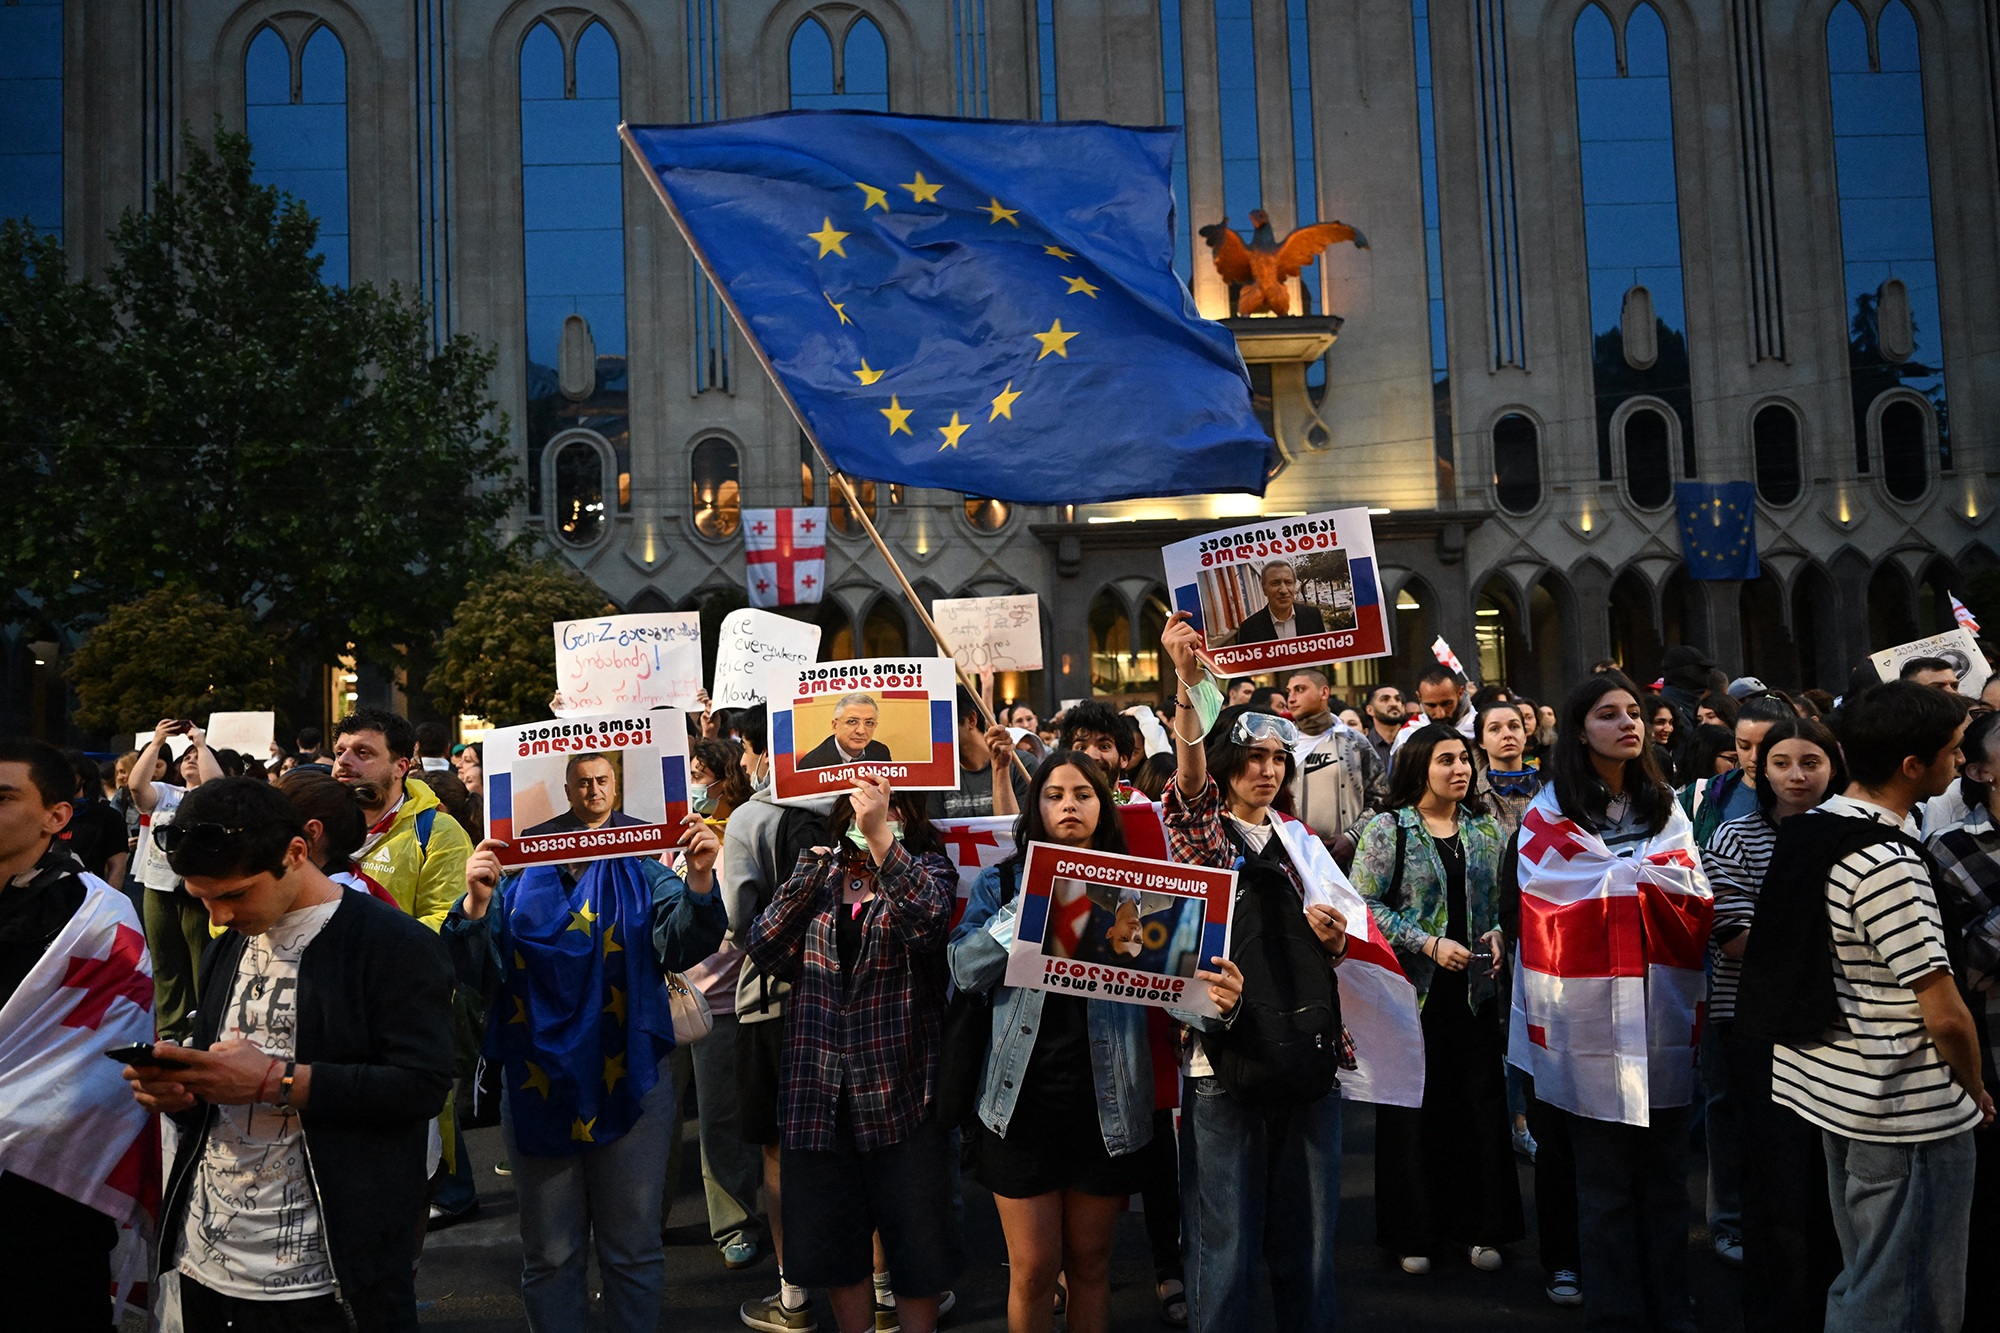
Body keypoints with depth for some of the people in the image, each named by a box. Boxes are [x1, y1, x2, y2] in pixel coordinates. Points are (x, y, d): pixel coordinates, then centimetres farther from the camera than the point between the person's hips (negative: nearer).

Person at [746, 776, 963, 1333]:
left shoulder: (927, 866, -2)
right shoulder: (823, 872, 9)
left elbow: (927, 921, -25)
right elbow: (766, 949, -2)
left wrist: (881, 837, -34)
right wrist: (812, 867, -8)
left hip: (899, 1087, -3)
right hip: (820, 1090, 4)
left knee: (915, 1244, 7)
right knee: (832, 1243, 15)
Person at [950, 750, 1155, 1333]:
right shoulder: (1002, 882, 4)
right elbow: (964, 969, -9)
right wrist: (1030, 903, -15)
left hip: (1105, 1101, 1)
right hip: (1024, 1095, -1)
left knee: (1089, 1261, 13)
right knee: (1033, 1268, 4)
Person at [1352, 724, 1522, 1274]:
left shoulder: (1484, 828, 11)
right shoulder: (1387, 830, -4)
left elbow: (1501, 898, 17)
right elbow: (1367, 905, -8)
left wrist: (1497, 935, -3)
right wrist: (1428, 943, -14)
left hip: (1475, 987, 4)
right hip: (1411, 987, -4)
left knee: (1482, 1103, 4)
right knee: (1415, 1108, 1)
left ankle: (1480, 1228, 19)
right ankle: (1415, 1234, 15)